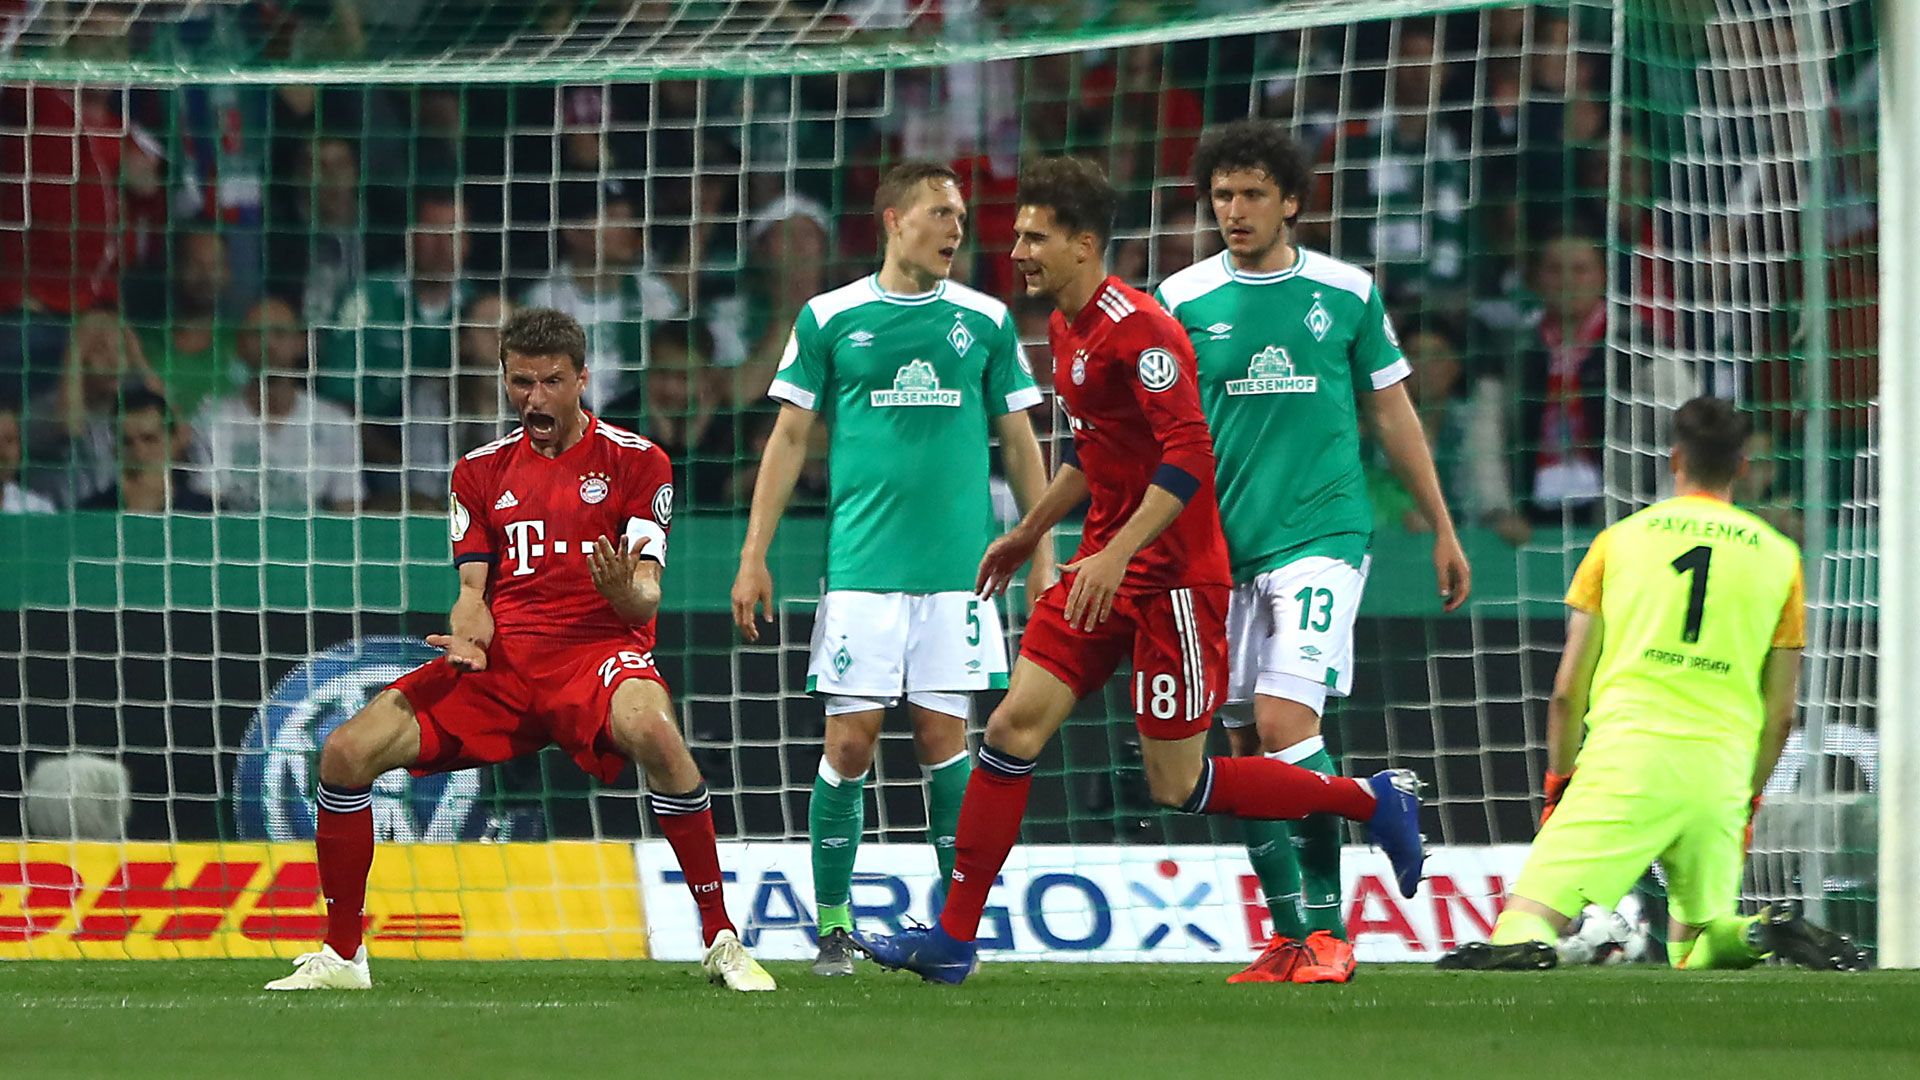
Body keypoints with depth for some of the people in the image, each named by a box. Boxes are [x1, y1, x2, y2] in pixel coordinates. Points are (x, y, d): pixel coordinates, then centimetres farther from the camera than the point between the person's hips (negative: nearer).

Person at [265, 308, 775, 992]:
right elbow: (474, 587, 11)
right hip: (503, 657, 4)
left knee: (653, 732, -40)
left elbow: (647, 599, -5)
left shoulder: (635, 461, 4)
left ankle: (721, 942, -30)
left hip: (600, 650, -4)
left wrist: (627, 593, -31)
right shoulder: (483, 470, 16)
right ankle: (341, 956, 2)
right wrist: (468, 633, -13)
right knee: (346, 751, -12)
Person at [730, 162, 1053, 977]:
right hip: (862, 566, -1)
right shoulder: (831, 319, 4)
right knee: (850, 742, -4)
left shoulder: (984, 321, 7)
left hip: (957, 570, 1)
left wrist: (1042, 555, 9)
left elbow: (1019, 443, 13)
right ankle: (833, 924, 4)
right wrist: (754, 556, 2)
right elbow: (789, 439, 7)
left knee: (944, 739, -1)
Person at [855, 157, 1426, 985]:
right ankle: (952, 940, 1)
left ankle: (1374, 801, 13)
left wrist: (1116, 554, -29)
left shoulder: (1137, 329, -18)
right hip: (1106, 567, 9)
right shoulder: (1067, 327, 12)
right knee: (1014, 727, -1)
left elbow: (1189, 454, -25)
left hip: (1171, 575, -9)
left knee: (1177, 785, -4)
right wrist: (1029, 532, 29)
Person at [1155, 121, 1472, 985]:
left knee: (1285, 721, -17)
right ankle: (1292, 938, 11)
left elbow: (1392, 413, 12)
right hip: (1223, 546, 3)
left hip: (1321, 532, -3)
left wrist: (1442, 530, 15)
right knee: (1246, 745, 2)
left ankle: (1327, 929, -10)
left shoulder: (1346, 292, 3)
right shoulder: (1184, 299, 4)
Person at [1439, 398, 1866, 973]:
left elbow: (1568, 692, 8)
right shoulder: (1779, 557, 13)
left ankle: (1520, 944, -41)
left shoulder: (1619, 540, 10)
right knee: (1696, 946, 16)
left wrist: (1559, 781, 19)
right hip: (1722, 769, 2)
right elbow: (1780, 713, 13)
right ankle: (1765, 932, -17)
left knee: (1528, 917, -5)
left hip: (1627, 755, -2)